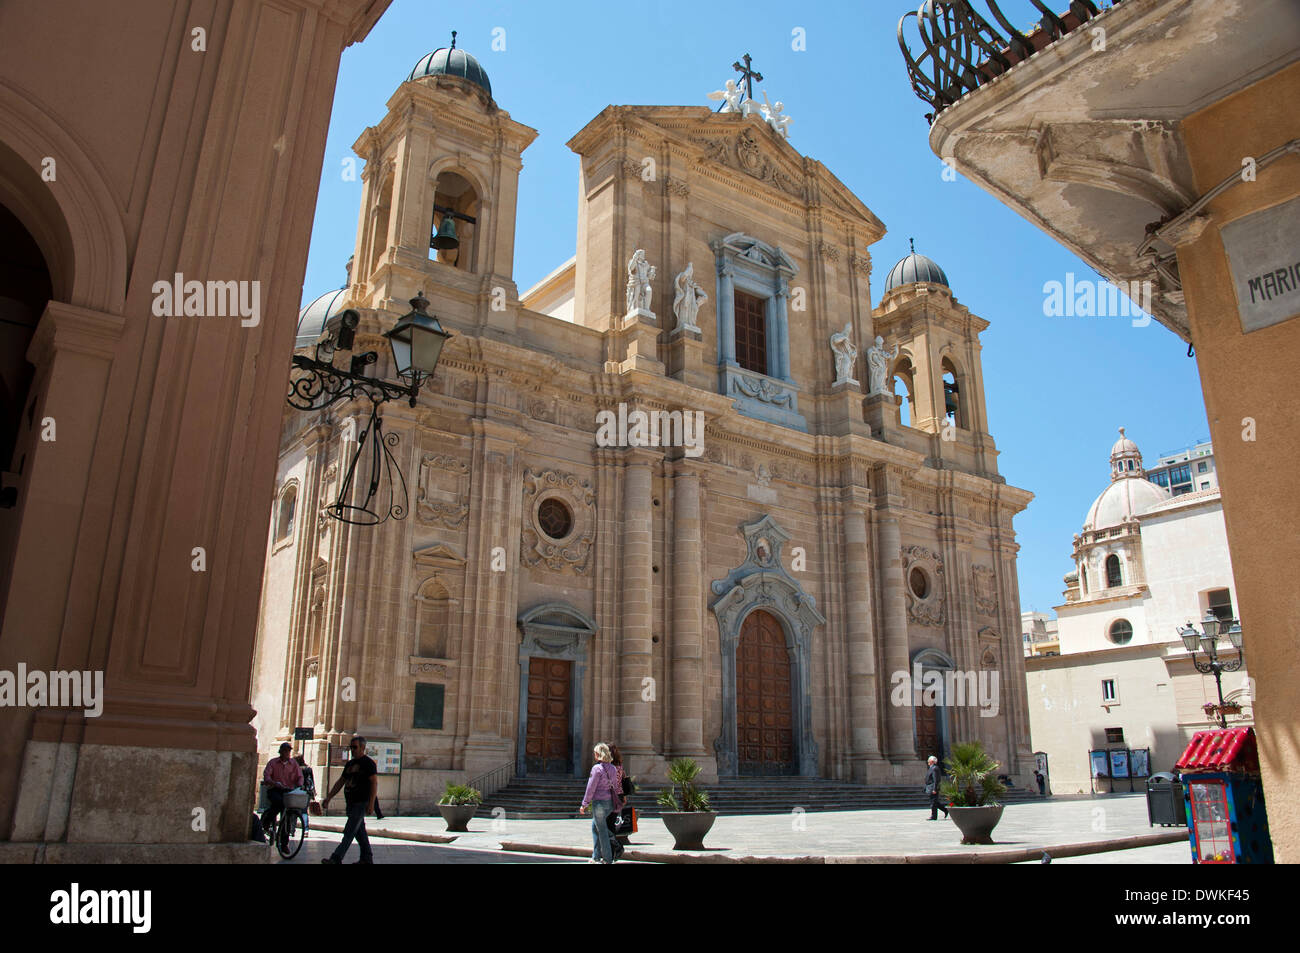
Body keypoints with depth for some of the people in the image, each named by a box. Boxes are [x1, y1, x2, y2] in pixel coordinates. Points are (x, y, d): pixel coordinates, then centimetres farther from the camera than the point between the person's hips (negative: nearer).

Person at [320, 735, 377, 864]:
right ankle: (367, 858, 19)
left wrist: (371, 803, -21)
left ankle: (336, 858, -16)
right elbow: (340, 782, 22)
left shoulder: (368, 763, -8)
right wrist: (329, 797, 14)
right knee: (359, 831, 12)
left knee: (349, 832, -11)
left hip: (361, 803, -8)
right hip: (351, 803, 8)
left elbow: (374, 783, -14)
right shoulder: (349, 764, 17)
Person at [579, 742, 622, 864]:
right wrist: (616, 802, 21)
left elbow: (591, 788, -13)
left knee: (602, 830, 2)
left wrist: (584, 804, -7)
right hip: (610, 802, 8)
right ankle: (596, 856, 26)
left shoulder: (597, 768, -14)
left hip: (599, 801, -8)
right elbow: (615, 787, 13)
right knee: (594, 827, 21)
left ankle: (608, 859, 8)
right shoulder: (613, 768, 8)